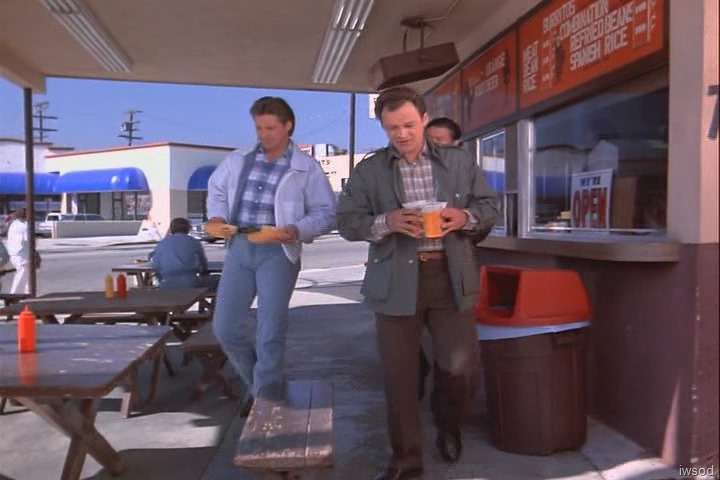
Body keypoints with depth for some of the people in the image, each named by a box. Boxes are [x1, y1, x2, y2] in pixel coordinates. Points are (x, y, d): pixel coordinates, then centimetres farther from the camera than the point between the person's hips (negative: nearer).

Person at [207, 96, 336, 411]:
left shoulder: (307, 168, 0)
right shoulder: (238, 160, 10)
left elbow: (326, 214, -1)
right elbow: (216, 189, 25)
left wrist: (297, 230, -19)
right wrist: (217, 216, 5)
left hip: (278, 252, -4)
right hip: (239, 248, 4)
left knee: (270, 334, -2)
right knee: (225, 327, 5)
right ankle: (256, 382, 29)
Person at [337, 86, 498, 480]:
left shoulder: (459, 162, 9)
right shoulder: (368, 170, 4)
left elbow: (489, 206, 12)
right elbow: (346, 222, 0)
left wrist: (465, 217, -11)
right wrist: (385, 222, -18)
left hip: (450, 276, 1)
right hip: (396, 281, -1)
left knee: (461, 365, 2)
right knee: (399, 375, 5)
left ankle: (447, 421, 37)